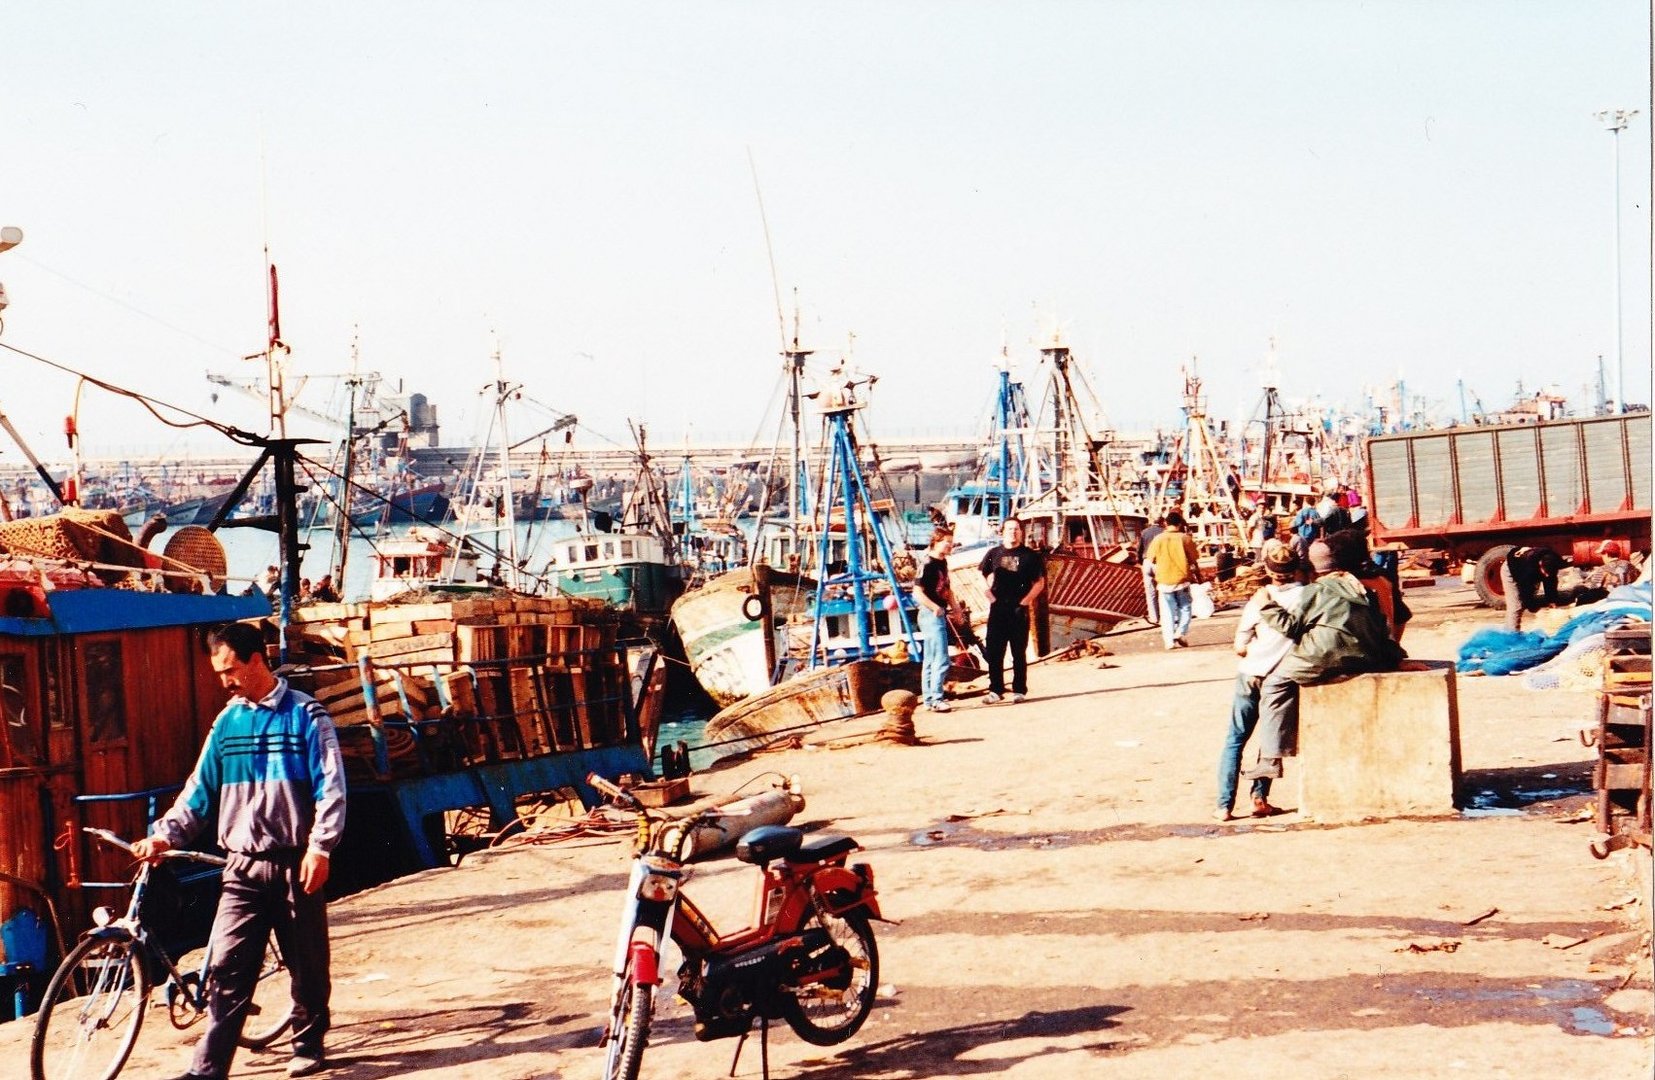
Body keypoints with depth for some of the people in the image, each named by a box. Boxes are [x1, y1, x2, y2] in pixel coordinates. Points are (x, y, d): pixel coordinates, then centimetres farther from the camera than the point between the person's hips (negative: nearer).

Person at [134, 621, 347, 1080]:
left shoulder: (306, 715, -4)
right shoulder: (227, 722, 10)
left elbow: (330, 786, -7)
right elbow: (200, 789, 13)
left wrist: (320, 847, -15)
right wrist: (165, 834, 0)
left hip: (295, 864, -3)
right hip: (243, 866, 3)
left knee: (307, 963, 7)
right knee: (228, 966, -4)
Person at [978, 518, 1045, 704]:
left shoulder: (1030, 556, 2)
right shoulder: (994, 554, 8)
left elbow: (1039, 583, 3)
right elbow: (982, 577, 15)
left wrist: (1024, 602, -8)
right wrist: (991, 597, 1)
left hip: (1019, 610, -2)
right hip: (997, 609, 2)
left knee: (1019, 652, 4)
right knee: (994, 651, 3)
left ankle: (1019, 690, 10)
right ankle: (995, 690, 11)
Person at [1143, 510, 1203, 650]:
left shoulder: (1158, 539, -3)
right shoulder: (1185, 538, -5)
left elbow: (1151, 560, 0)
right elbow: (1194, 560, 0)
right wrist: (1198, 575, 14)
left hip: (1164, 581, 1)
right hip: (1182, 580, -1)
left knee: (1167, 612, 7)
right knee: (1184, 608, 13)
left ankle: (1170, 640, 2)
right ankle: (1181, 633, -4)